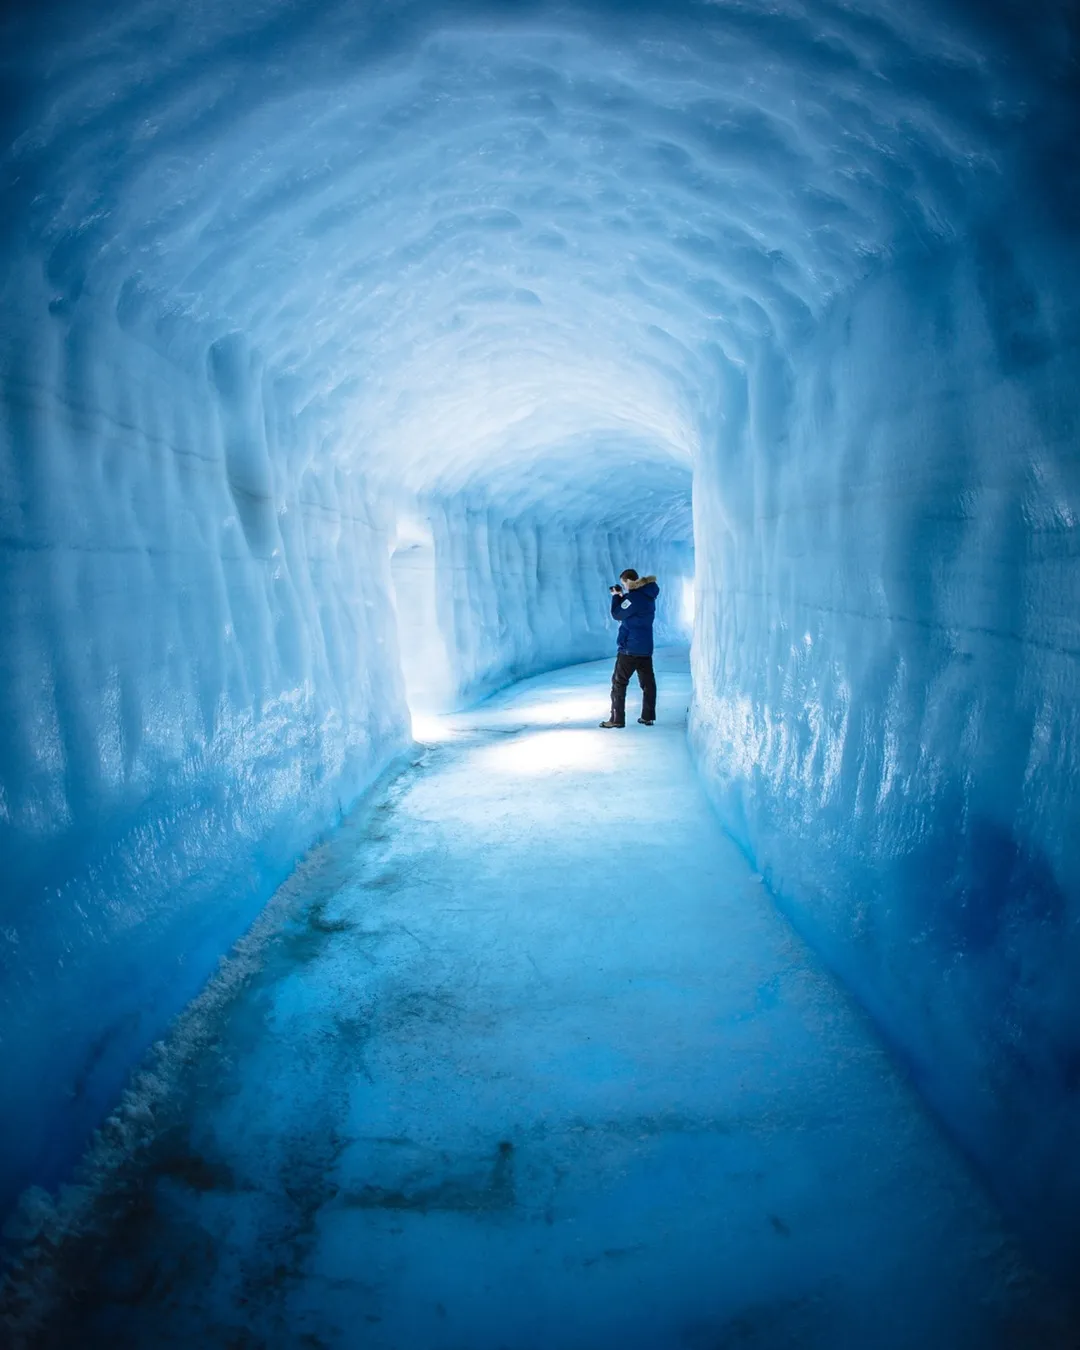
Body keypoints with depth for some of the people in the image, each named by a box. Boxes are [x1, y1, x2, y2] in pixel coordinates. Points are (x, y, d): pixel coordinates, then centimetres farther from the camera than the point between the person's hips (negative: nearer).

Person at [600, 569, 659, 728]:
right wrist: (621, 596, 10)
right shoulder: (648, 595, 11)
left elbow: (617, 614, -9)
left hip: (630, 648, -9)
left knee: (619, 682, -2)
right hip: (646, 647, 9)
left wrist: (616, 597, 3)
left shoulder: (634, 597, -16)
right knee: (648, 682, 9)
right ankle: (647, 717, 13)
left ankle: (617, 719, -2)